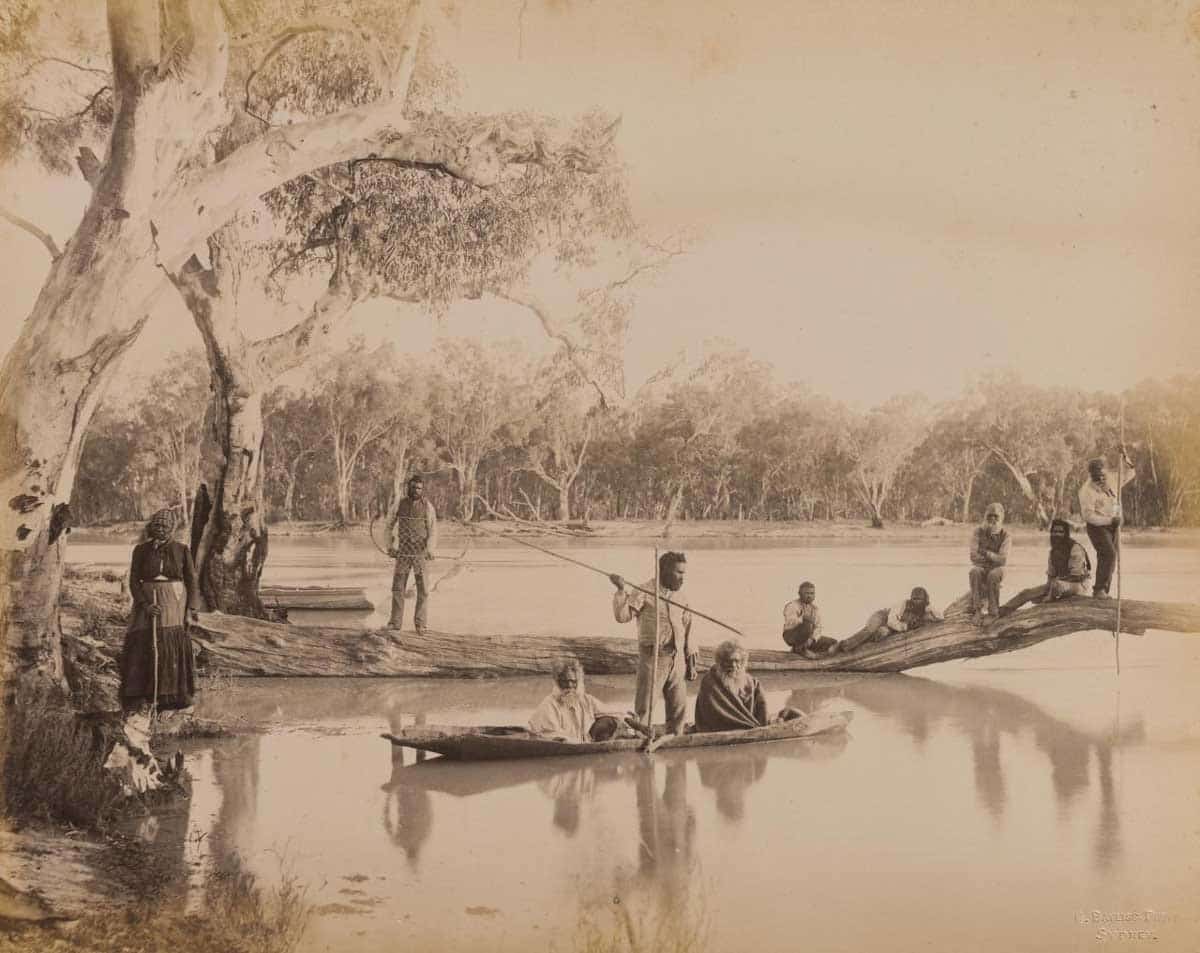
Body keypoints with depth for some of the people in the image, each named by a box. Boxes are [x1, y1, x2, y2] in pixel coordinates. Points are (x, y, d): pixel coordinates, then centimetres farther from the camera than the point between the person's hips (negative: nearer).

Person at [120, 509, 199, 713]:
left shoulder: (181, 550, 2)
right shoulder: (141, 550, 3)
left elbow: (191, 581, 4)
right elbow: (134, 580, 0)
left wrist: (191, 610, -4)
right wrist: (145, 605, -14)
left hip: (175, 602, 0)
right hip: (147, 601, 0)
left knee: (175, 648, -6)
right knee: (141, 647, -7)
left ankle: (174, 697, 2)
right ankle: (138, 699, -4)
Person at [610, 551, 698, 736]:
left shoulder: (681, 597, 12)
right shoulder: (644, 592, -5)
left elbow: (687, 631, 16)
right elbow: (622, 615, -14)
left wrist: (691, 663, 14)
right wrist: (621, 590, -27)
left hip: (677, 659, 6)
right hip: (652, 658, -6)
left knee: (679, 708, 10)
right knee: (644, 708, -4)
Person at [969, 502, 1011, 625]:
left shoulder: (1005, 535, -4)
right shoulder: (978, 532, 0)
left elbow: (1003, 560, -15)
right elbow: (974, 557, -8)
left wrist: (986, 553, -25)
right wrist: (994, 558, -16)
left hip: (997, 569, -1)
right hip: (981, 568, 1)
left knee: (994, 575, -36)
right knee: (974, 572, -34)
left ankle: (993, 612, -25)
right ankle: (977, 611, -35)